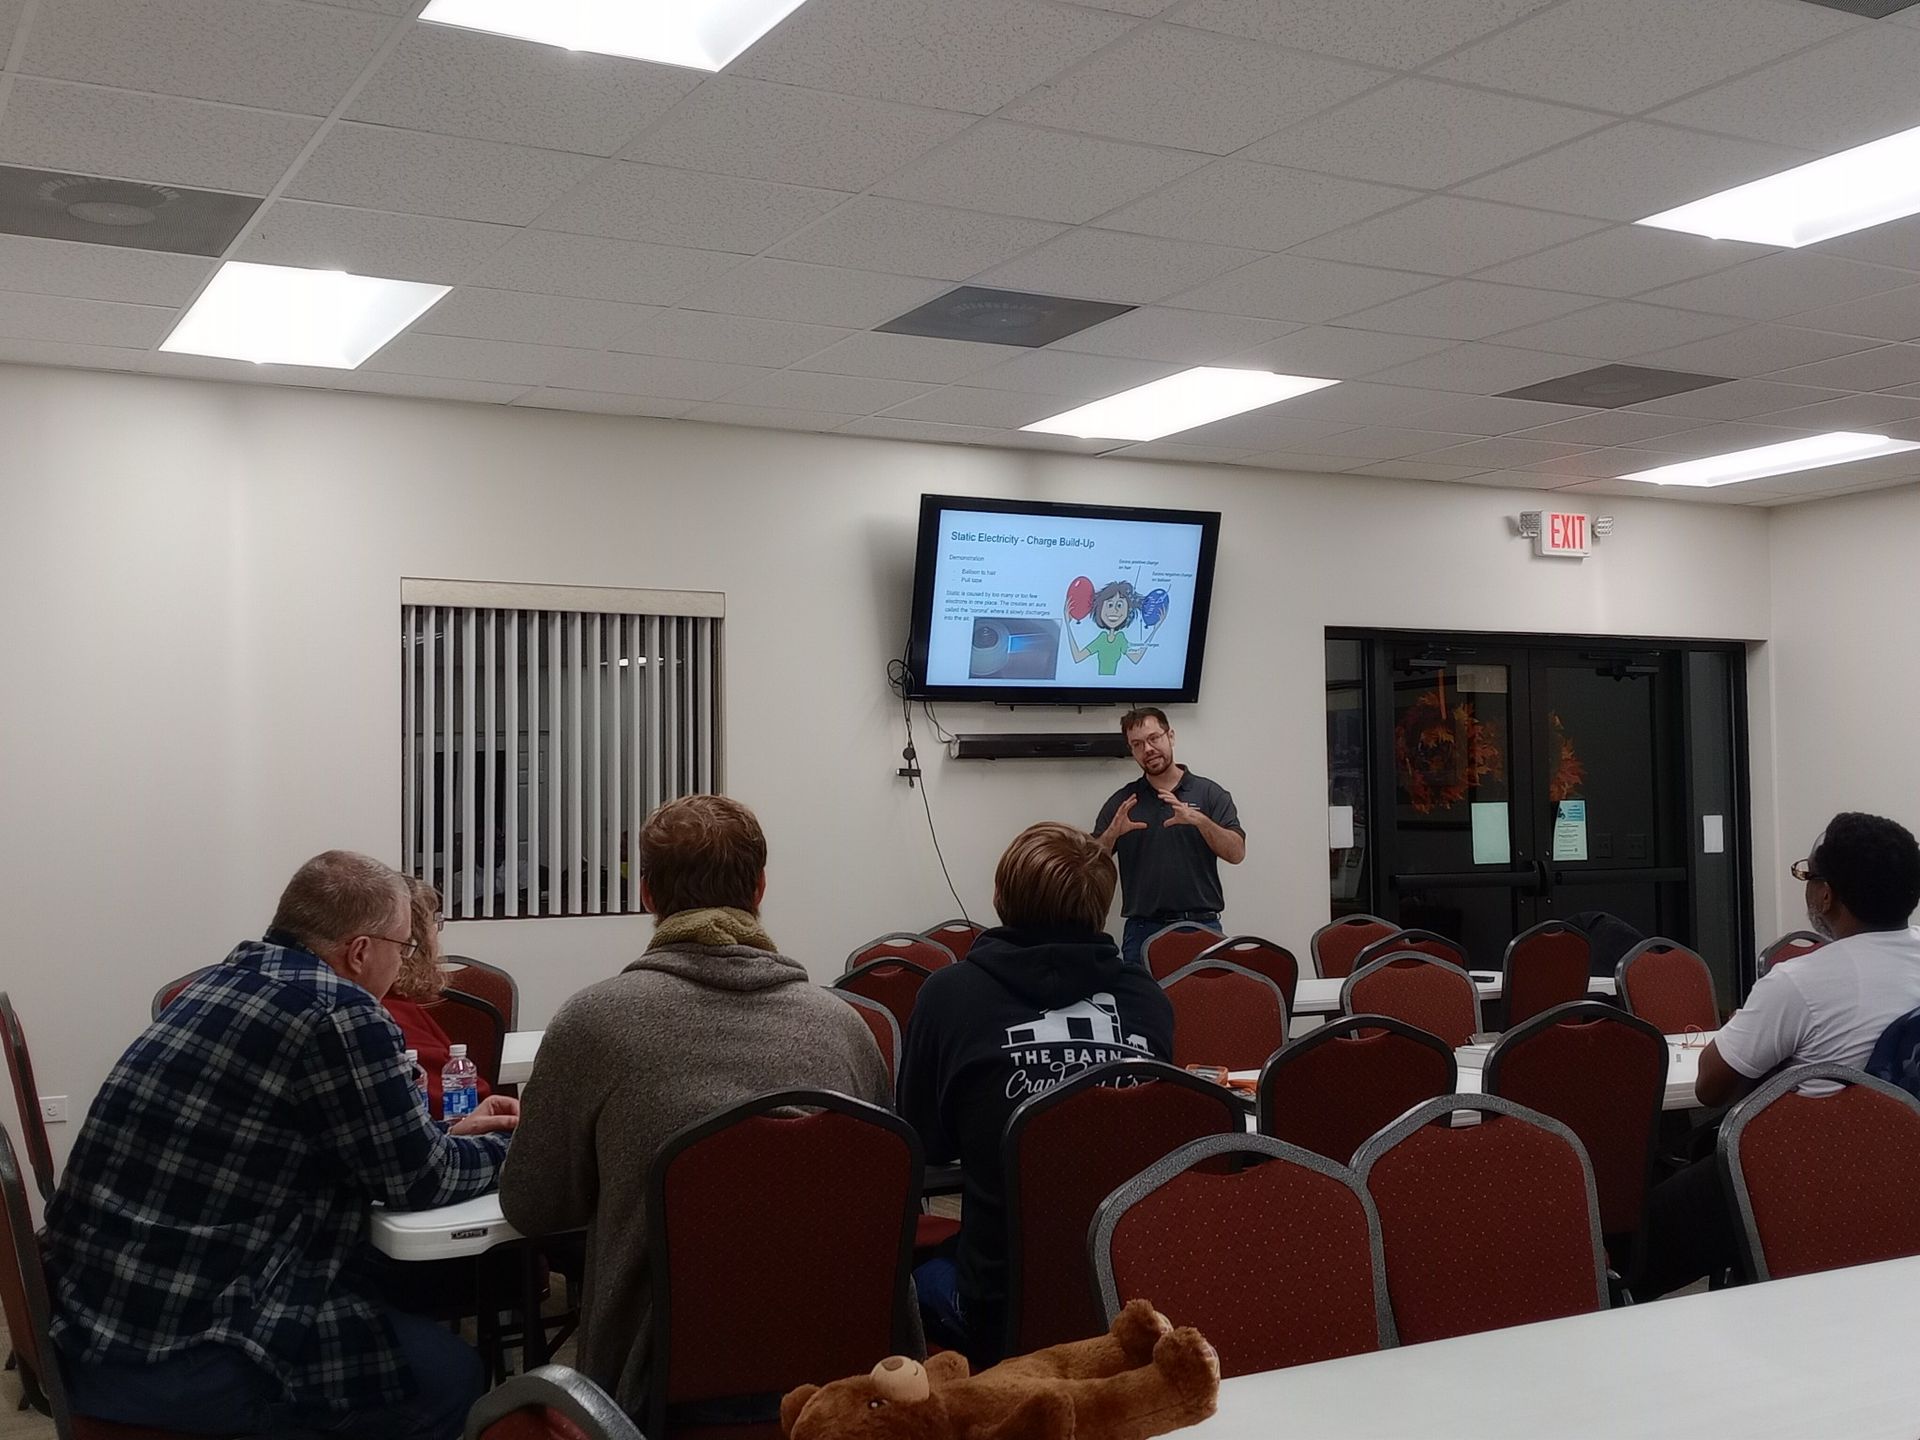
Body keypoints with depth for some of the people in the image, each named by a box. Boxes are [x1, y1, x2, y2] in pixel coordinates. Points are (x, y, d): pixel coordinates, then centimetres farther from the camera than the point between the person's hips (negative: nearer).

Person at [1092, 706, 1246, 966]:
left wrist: (1198, 819, -19)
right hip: (1143, 930, 1)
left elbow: (1236, 853, -4)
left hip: (1203, 927, -1)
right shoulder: (1122, 803, 9)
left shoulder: (1209, 793, 6)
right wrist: (1112, 833, -15)